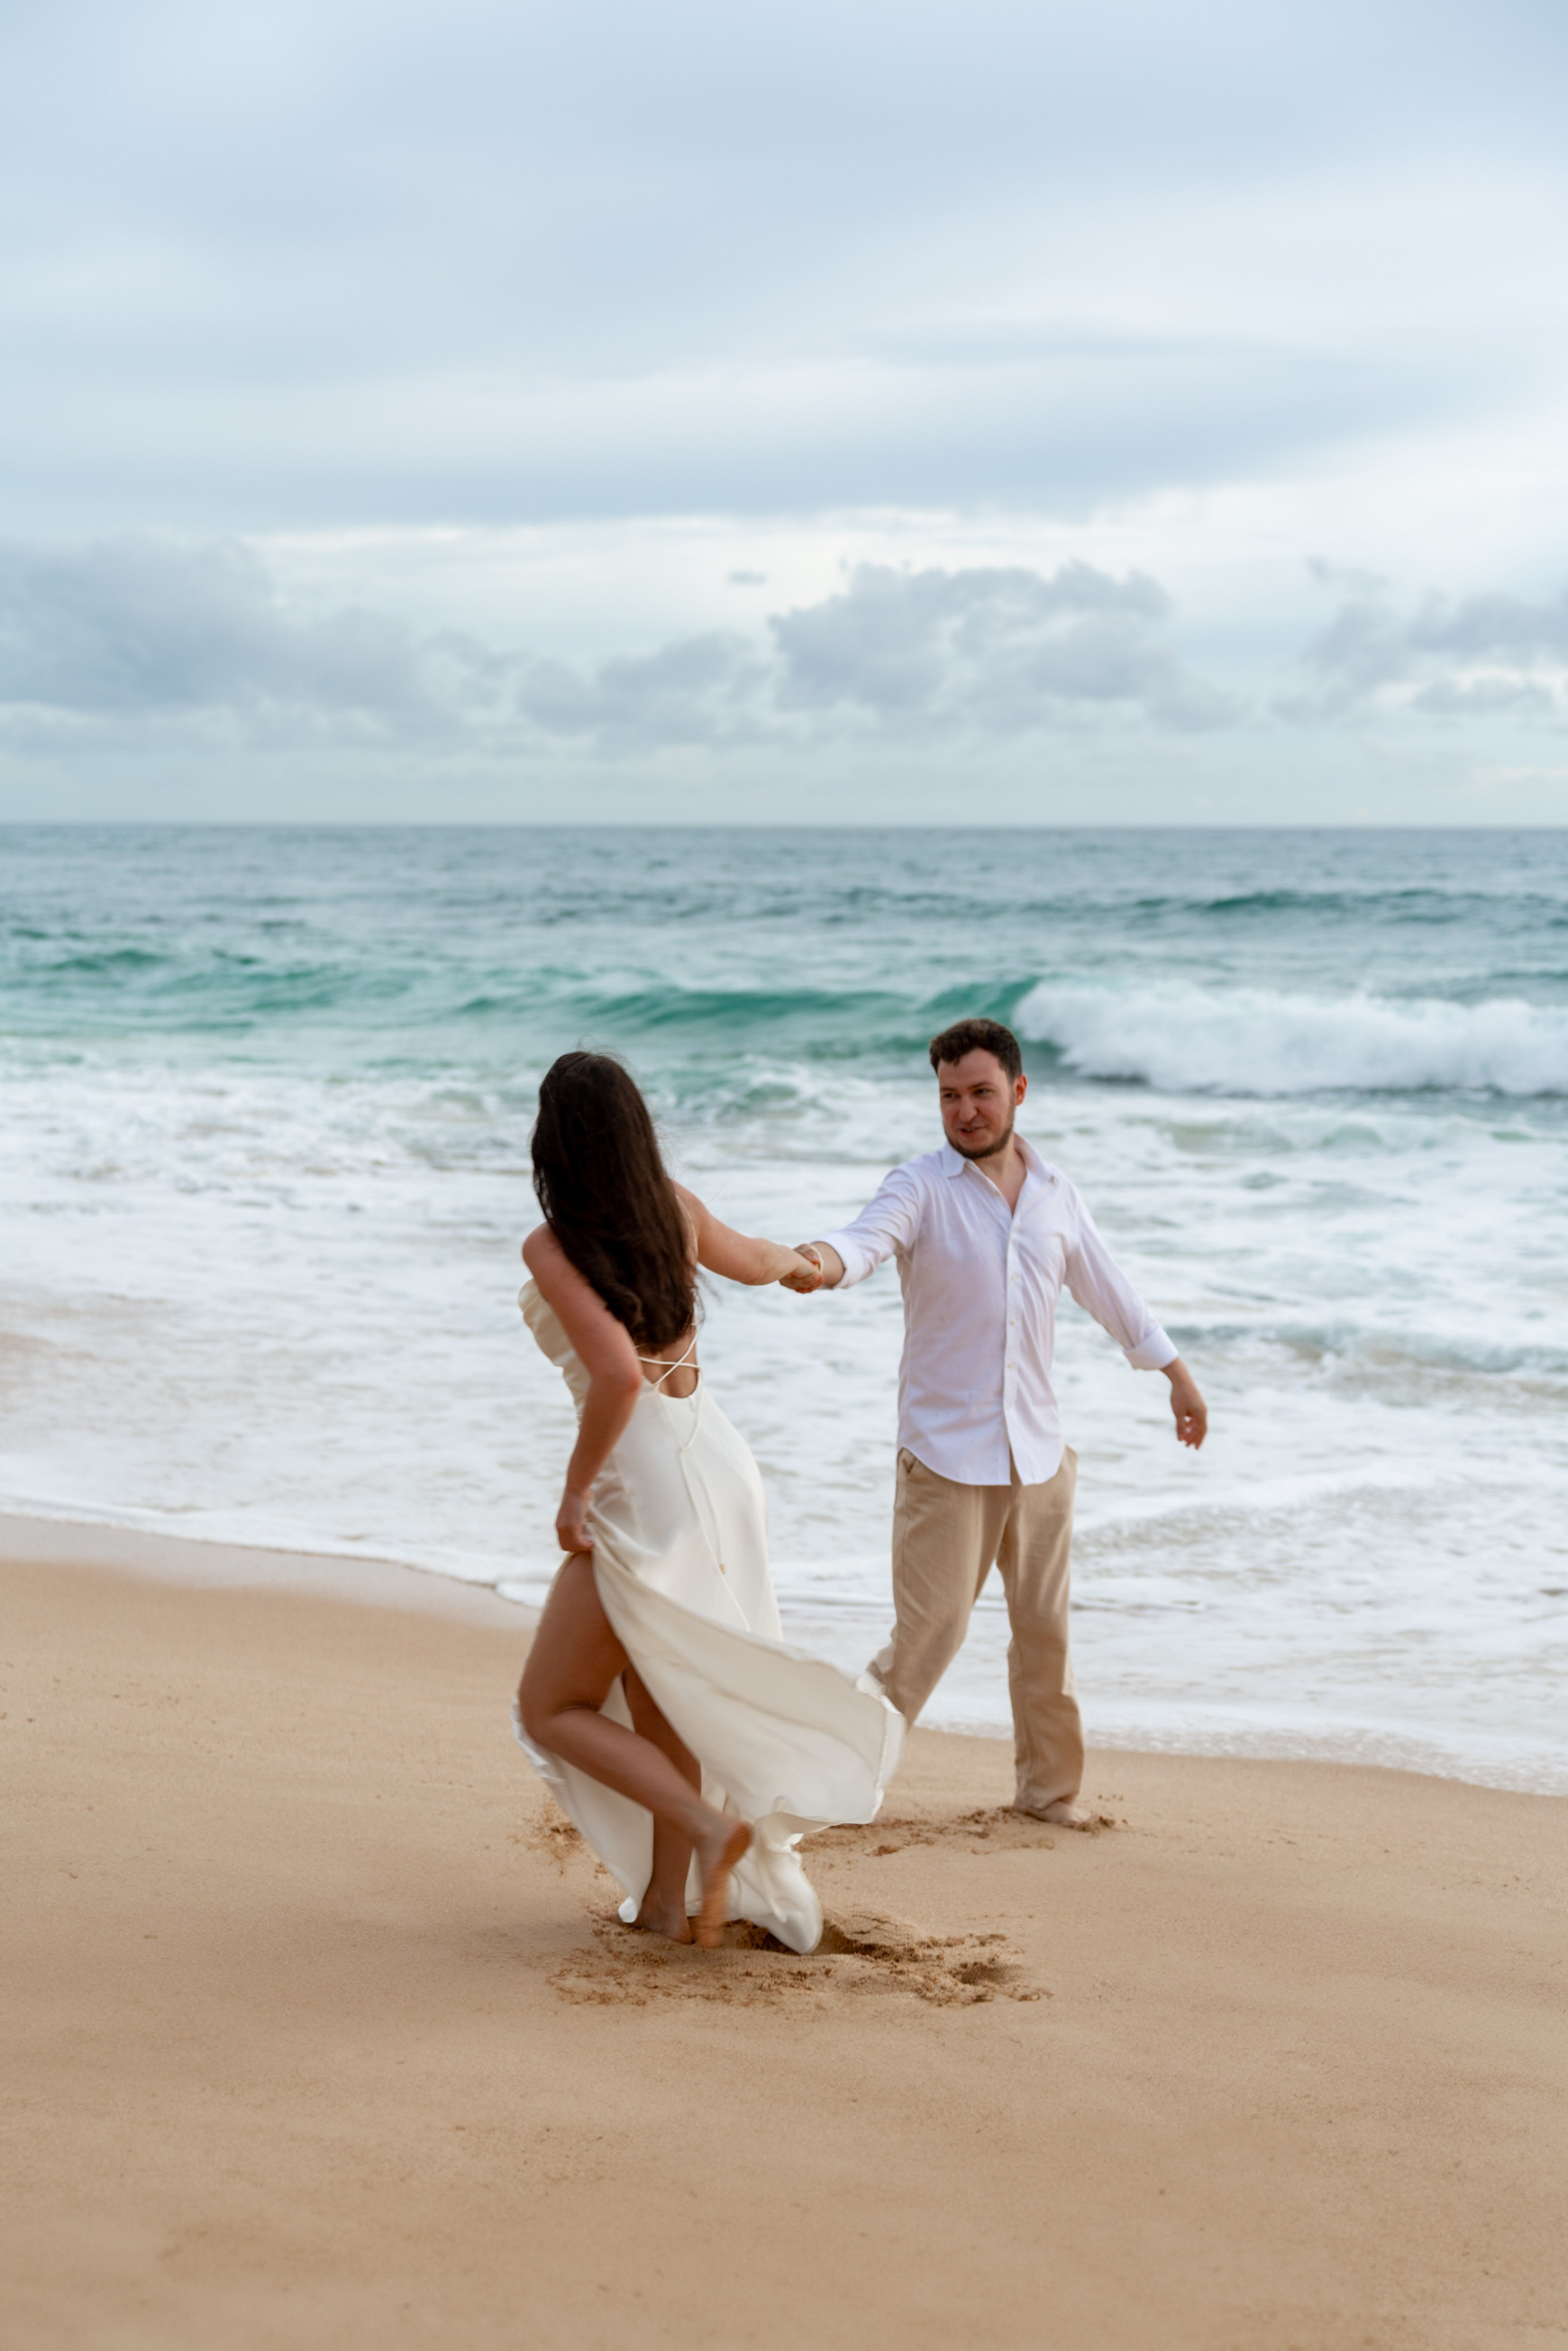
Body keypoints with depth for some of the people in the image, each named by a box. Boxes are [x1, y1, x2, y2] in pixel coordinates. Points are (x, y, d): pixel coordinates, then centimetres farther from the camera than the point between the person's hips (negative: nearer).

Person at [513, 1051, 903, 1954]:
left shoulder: (553, 1248, -18)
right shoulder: (674, 1206, 1)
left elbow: (619, 1376, -29)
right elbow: (751, 1260, 22)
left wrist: (575, 1491, -16)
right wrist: (797, 1261, 45)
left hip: (648, 1495, -7)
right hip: (720, 1465, 7)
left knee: (552, 1712, 7)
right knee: (655, 1699, 21)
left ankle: (710, 1827, -10)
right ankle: (670, 1897, 26)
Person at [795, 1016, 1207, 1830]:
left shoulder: (1054, 1193, 8)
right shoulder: (922, 1187, -7)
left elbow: (1107, 1287, 19)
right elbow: (868, 1238, -27)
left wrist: (1177, 1374, 24)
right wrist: (821, 1260, -51)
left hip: (1037, 1450, 4)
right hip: (946, 1454, -4)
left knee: (1045, 1627, 10)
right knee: (929, 1631, -6)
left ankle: (1049, 1784, 26)